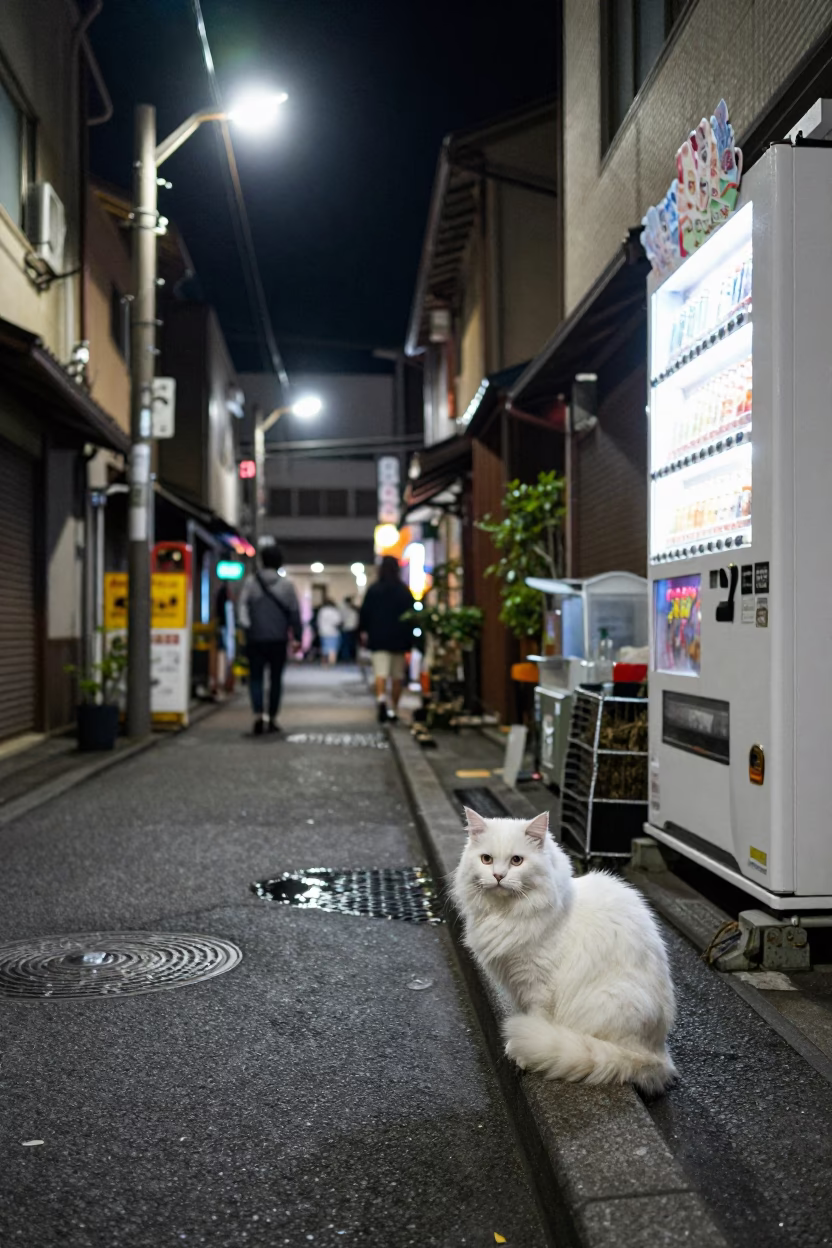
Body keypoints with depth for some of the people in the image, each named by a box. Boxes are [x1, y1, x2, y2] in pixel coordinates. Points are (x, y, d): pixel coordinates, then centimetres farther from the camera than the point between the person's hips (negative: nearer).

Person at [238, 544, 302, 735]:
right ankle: (272, 719, 11)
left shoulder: (251, 582, 1)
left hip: (256, 638, 0)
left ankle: (258, 714, -15)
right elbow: (294, 612, 3)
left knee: (256, 677, 6)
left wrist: (246, 626, -12)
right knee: (276, 678, 9)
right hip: (278, 639, 0)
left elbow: (243, 605, -9)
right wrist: (297, 636, 8)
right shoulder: (286, 584, 1)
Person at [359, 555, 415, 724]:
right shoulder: (405, 591, 3)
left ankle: (381, 700, -34)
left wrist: (363, 630, 15)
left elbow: (364, 612, 0)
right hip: (399, 639, 2)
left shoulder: (373, 590, -2)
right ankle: (394, 710, 16)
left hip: (379, 638, -2)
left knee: (381, 673, -9)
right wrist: (408, 637, 9)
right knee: (397, 676, 10)